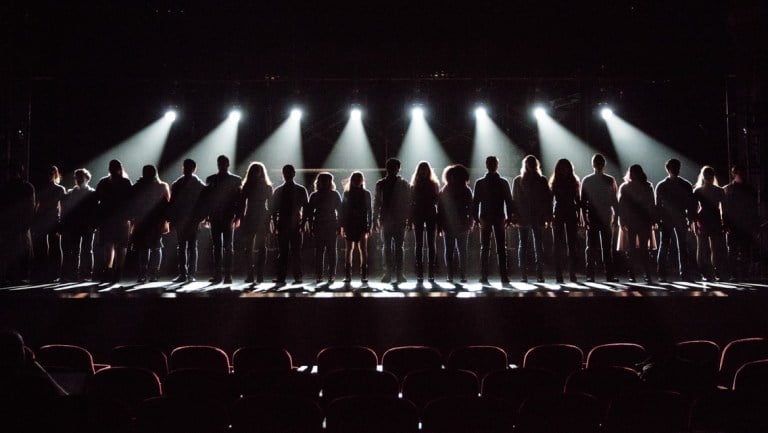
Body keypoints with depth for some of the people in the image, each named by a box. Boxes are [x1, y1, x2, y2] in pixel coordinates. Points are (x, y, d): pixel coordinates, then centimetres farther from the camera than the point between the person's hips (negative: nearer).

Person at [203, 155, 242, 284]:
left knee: (228, 246, 0)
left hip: (229, 217, -1)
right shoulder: (211, 179, 8)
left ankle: (227, 274, 0)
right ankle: (217, 274, 2)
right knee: (217, 246, 3)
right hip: (215, 217, 1)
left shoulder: (236, 180, 3)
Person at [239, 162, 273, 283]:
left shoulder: (247, 186, -4)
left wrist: (241, 220, 0)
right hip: (263, 219, 2)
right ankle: (260, 275, 2)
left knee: (249, 248, 4)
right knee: (261, 247, 7)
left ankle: (251, 274, -2)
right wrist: (269, 220, 9)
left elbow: (242, 203, -5)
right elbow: (270, 205, 4)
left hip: (249, 219, -2)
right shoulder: (267, 187, 3)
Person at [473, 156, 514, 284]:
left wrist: (476, 218, 5)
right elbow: (509, 201, -1)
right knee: (501, 248, 3)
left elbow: (475, 201, -1)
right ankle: (504, 276, -2)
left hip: (485, 218, 1)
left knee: (484, 248, 5)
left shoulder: (479, 183, 0)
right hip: (500, 218, 0)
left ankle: (484, 277, 2)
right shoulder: (503, 183, -1)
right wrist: (509, 217, 5)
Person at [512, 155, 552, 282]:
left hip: (522, 218, 0)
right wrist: (548, 217, 4)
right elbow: (548, 199, -1)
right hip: (538, 217, 0)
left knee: (523, 244, 6)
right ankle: (540, 275, 0)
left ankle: (524, 275, 2)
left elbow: (514, 199, 2)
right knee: (538, 245, 4)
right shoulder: (542, 180, -2)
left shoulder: (517, 181, -1)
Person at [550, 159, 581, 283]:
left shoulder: (573, 182, 8)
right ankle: (559, 275, -1)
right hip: (558, 215, -2)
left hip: (571, 215, 2)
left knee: (572, 244, 1)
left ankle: (573, 274, 4)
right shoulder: (555, 183, 3)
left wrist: (578, 216, 3)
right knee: (559, 245, -1)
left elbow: (577, 200, 10)